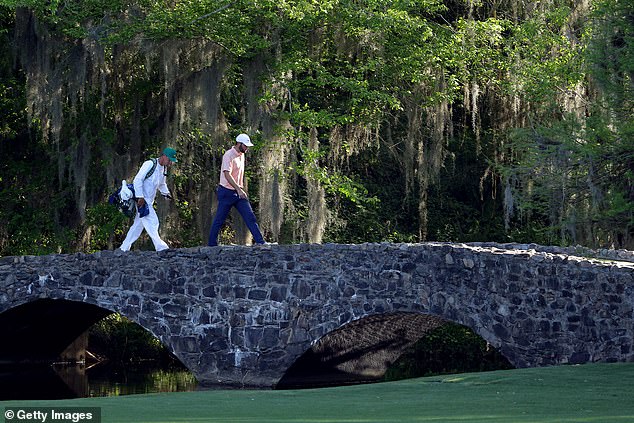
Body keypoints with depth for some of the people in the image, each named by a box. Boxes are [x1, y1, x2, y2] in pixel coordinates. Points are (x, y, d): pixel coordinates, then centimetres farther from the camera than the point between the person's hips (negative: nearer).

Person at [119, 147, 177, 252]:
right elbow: (138, 179, -19)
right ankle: (160, 247, -16)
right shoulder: (150, 164, -15)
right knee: (152, 222, -14)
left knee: (138, 225, 10)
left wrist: (166, 193, 8)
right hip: (141, 199, -9)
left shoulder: (164, 168, 12)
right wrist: (140, 197, -23)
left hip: (149, 201, 9)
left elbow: (161, 184, 28)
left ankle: (124, 248, 16)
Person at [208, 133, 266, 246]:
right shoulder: (229, 155, -15)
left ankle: (260, 241, -3)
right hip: (227, 192, -7)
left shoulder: (241, 155, 11)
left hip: (239, 192, 7)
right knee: (219, 220, 0)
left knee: (250, 216, -1)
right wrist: (238, 189, -31)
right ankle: (212, 244, 10)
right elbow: (227, 174, -25)